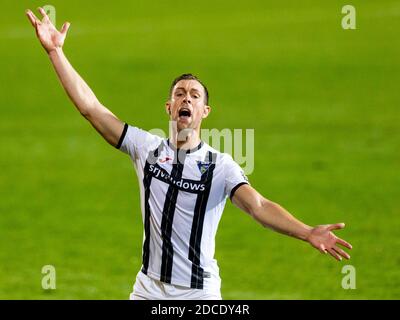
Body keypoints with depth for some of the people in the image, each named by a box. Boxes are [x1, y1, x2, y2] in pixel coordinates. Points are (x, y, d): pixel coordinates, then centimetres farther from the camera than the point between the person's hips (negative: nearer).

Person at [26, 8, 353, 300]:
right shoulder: (146, 147, 4)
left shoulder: (221, 165, -4)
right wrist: (56, 52, -2)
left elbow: (259, 206, -19)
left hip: (200, 293, -3)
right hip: (148, 289, 3)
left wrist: (307, 233, -36)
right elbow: (91, 107, 2)